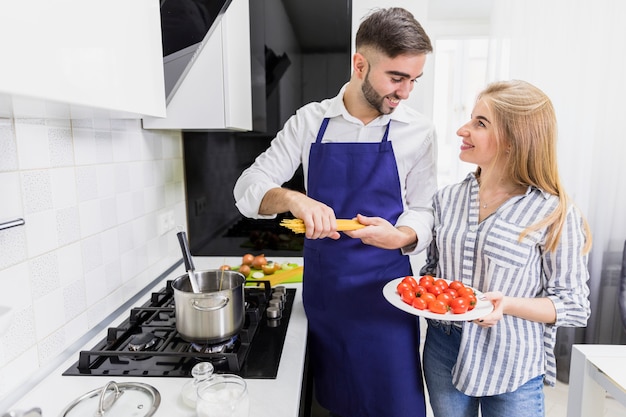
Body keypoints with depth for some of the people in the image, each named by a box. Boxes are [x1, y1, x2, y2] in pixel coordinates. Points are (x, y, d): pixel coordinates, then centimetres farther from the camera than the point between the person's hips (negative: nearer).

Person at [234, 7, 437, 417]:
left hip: (383, 289, -1)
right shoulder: (309, 121, -3)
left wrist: (400, 236, -24)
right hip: (322, 287, 2)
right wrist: (292, 198, -27)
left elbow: (422, 211, -1)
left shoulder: (417, 130, -4)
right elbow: (249, 188, -6)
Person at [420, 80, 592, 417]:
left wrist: (507, 304, -25)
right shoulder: (447, 199, -2)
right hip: (443, 353, 4)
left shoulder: (554, 214, -13)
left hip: (513, 368, -3)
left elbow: (574, 306, -9)